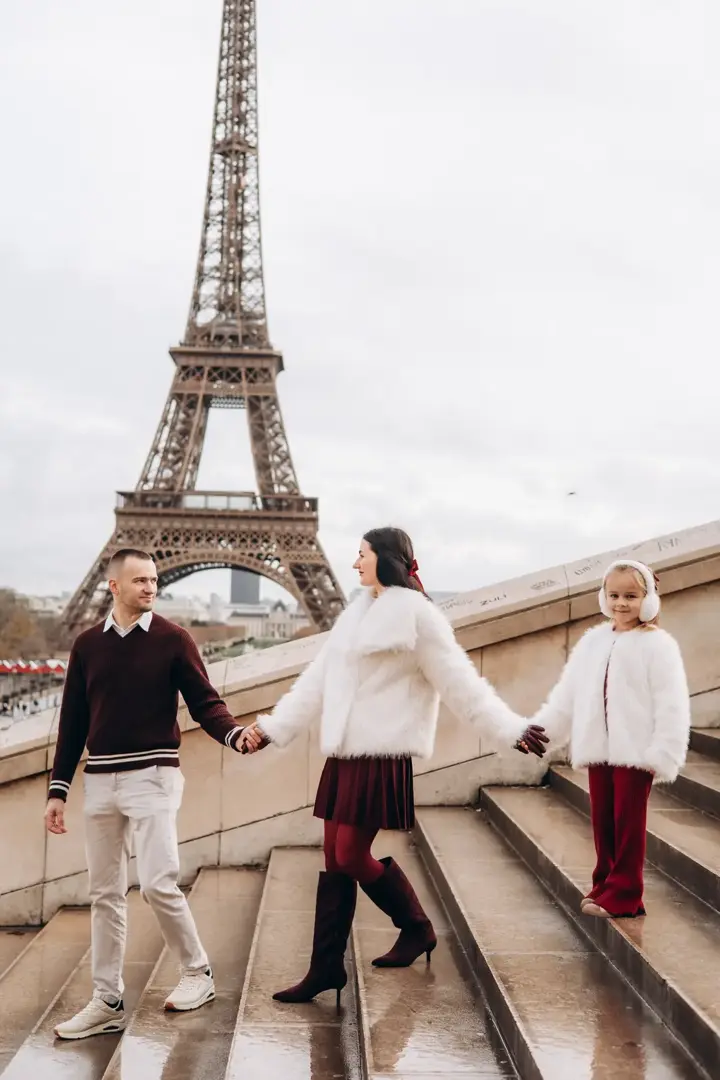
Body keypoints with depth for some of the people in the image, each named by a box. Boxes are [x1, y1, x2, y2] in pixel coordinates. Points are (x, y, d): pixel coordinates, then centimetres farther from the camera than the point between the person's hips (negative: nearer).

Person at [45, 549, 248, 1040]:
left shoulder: (172, 639, -3)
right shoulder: (87, 644, 7)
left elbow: (205, 703, -4)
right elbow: (73, 722, 10)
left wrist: (235, 734, -25)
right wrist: (57, 789, 8)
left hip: (153, 777, -4)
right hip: (99, 781, 4)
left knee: (158, 883, -11)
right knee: (105, 893, 9)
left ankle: (198, 973, 12)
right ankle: (107, 1003, 18)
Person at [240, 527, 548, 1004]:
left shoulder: (415, 614, -7)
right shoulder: (358, 615, 17)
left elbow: (459, 681, -8)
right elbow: (317, 681, 20)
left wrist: (511, 728, -14)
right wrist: (272, 727, 18)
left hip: (382, 755, -8)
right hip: (345, 754, 8)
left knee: (352, 855, -7)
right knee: (335, 858, 8)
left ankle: (418, 929, 15)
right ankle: (326, 966, 15)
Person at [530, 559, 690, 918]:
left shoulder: (657, 644, -7)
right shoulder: (592, 642, 10)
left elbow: (671, 704, -11)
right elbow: (566, 695, 11)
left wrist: (663, 755, -16)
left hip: (635, 752, -5)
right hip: (599, 751, 5)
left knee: (628, 823, 0)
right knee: (602, 822, 10)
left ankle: (623, 894, 8)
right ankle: (605, 885, 21)